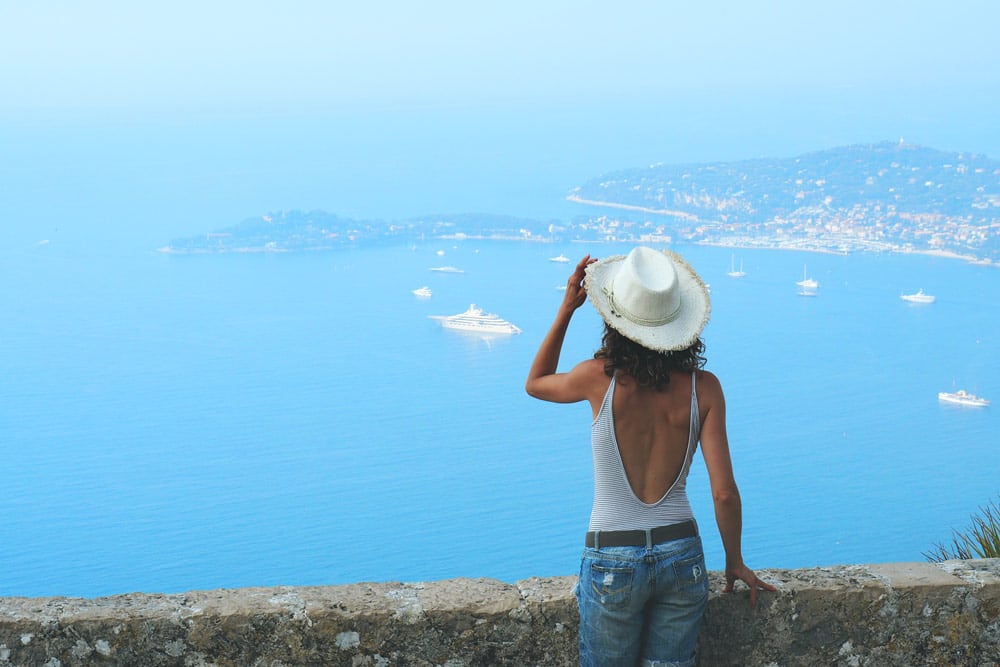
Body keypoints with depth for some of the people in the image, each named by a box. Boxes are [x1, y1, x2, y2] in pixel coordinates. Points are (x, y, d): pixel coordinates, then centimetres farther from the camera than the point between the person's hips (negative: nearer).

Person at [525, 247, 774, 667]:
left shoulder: (601, 378, -14)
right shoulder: (703, 386, -9)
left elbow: (535, 384, 9)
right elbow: (724, 493, -9)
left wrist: (567, 309, 4)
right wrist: (735, 563, 7)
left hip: (612, 562, -2)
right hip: (681, 554, 2)